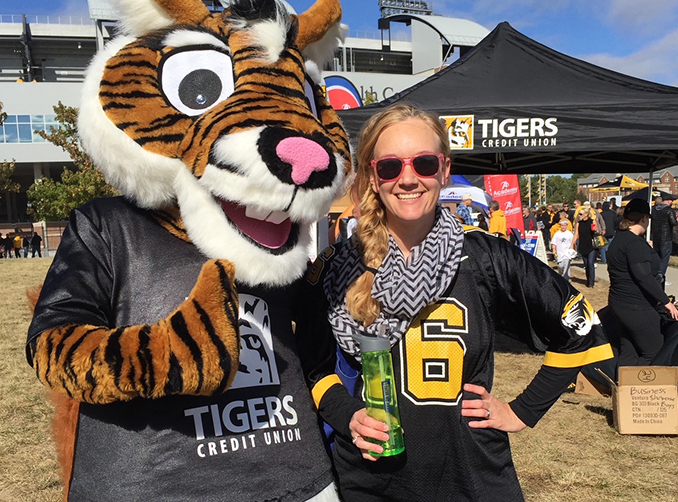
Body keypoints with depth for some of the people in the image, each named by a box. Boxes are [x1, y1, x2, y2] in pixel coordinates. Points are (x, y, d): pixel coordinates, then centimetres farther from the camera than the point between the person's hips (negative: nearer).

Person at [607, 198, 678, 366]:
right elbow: (644, 277, -24)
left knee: (628, 355, 15)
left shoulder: (620, 238, 13)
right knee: (654, 353, -1)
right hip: (636, 307, -10)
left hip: (622, 302, 10)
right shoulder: (635, 242, -18)